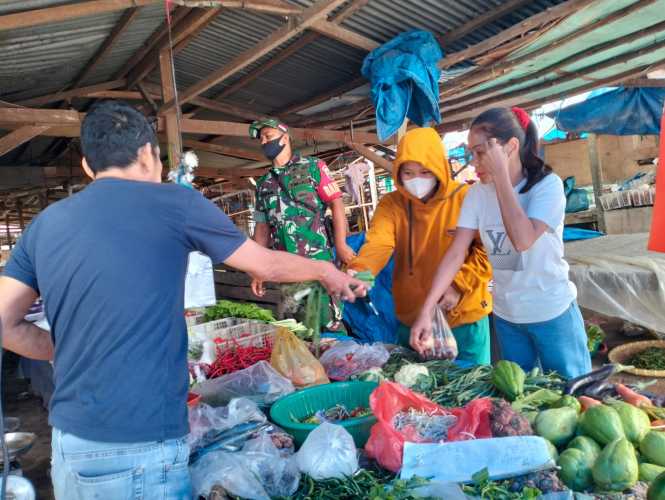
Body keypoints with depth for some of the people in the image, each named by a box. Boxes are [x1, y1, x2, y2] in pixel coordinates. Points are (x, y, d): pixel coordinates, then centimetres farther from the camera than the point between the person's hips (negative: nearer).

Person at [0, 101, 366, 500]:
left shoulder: (45, 223, 7)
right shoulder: (174, 202, -7)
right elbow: (267, 264, 3)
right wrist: (327, 271, 20)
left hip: (67, 439, 6)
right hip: (136, 447, -6)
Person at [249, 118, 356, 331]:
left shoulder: (312, 167, 2)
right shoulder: (263, 184, 15)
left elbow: (336, 203, -4)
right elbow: (262, 228, 16)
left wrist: (341, 245, -16)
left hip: (318, 258, -4)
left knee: (329, 322, -3)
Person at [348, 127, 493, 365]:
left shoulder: (466, 198, -9)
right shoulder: (391, 204, -4)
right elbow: (377, 244, -19)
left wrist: (459, 284, -17)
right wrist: (359, 272, -37)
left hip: (465, 318, -2)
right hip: (412, 319, 2)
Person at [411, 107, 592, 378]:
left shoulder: (548, 185, -16)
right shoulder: (477, 193, -5)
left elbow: (523, 240, -33)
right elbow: (455, 254, -9)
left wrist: (501, 175, -28)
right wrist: (426, 310, -17)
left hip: (552, 313, -4)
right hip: (506, 316, 4)